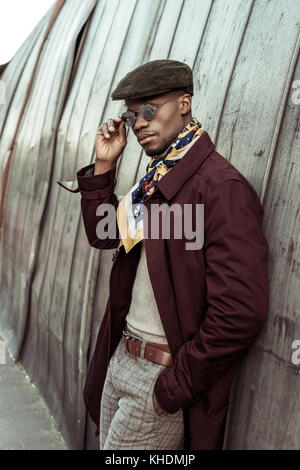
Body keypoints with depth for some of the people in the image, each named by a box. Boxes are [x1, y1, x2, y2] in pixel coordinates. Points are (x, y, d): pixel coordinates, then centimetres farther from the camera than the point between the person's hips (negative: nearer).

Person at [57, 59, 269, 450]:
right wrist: (104, 166, 4)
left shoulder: (222, 187, -21)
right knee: (108, 443, 22)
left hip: (163, 374, -8)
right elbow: (103, 234, 17)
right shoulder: (157, 178, 8)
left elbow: (240, 312, -26)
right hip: (122, 357, 8)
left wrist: (173, 388, -18)